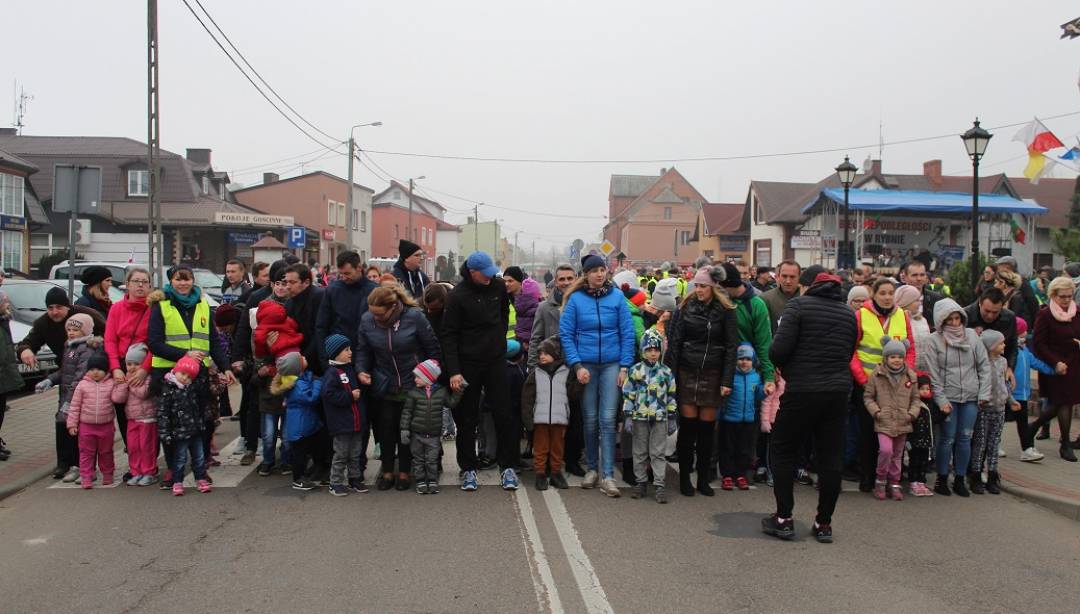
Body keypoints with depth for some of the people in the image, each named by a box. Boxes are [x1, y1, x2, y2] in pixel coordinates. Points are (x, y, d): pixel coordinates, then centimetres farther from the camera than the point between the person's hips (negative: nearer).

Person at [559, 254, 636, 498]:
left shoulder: (617, 296, -1)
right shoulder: (576, 299, -2)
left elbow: (627, 333, 0)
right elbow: (566, 334, -1)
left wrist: (625, 366, -4)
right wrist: (577, 366, -8)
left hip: (612, 364, 0)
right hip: (586, 365, 0)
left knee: (607, 419, -5)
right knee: (590, 420, 8)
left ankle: (607, 475, -3)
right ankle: (592, 468, 22)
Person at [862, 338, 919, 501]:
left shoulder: (910, 376, 6)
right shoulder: (877, 375, -2)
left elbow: (915, 398, 14)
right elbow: (868, 396, 3)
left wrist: (912, 413, -1)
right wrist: (876, 411, -8)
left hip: (903, 423, 3)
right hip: (884, 422, -3)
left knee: (897, 455, 11)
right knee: (886, 450, -18)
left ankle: (894, 484, 23)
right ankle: (880, 481, 1)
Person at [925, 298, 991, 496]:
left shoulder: (972, 335, 4)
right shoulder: (935, 340, -5)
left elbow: (984, 365, 7)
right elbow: (933, 373, -6)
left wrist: (984, 393, 1)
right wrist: (941, 399, -10)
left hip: (970, 397, 3)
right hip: (948, 396, -3)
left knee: (965, 438, 6)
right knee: (948, 438, 1)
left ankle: (960, 480, 18)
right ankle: (942, 479, 13)